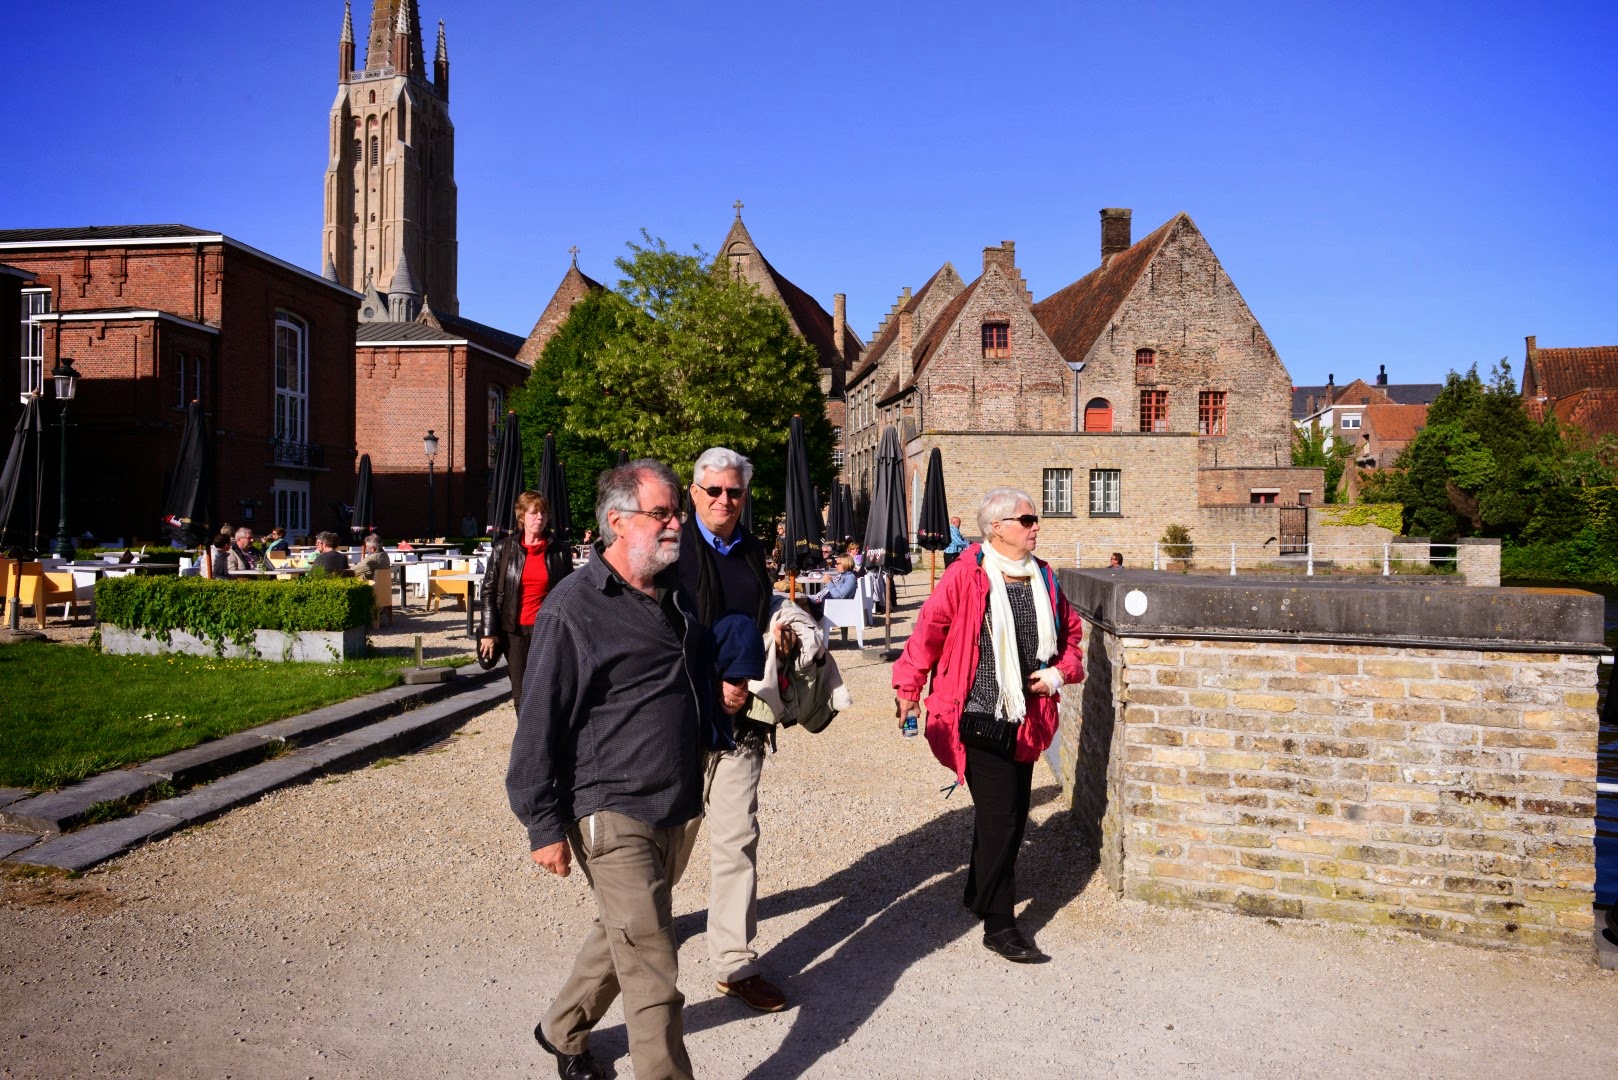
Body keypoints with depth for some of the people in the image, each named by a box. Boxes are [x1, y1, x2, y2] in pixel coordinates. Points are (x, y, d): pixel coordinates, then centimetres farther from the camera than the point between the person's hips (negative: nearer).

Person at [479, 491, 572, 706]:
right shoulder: (503, 549, 3)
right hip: (514, 631, 1)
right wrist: (488, 632, -2)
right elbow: (489, 591, 3)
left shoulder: (559, 551, 3)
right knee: (520, 693, 6)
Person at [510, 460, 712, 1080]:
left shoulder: (674, 593, 10)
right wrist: (544, 825, -12)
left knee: (623, 935, 23)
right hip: (614, 814, -8)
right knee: (653, 973, -4)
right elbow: (539, 724, -13)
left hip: (681, 808, 8)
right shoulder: (572, 608, -14)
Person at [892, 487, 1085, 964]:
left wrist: (1062, 671, 3)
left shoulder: (1043, 577, 7)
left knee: (1012, 814, 17)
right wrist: (909, 684, -10)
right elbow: (929, 628, -11)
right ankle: (999, 925, 5)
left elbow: (1069, 629, 19)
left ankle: (980, 893, 38)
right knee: (1000, 816, -7)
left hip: (1025, 721, 7)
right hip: (980, 720, -7)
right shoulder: (966, 575, -14)